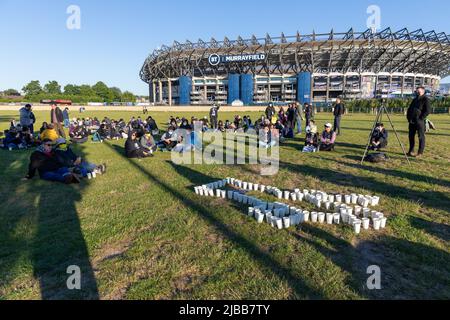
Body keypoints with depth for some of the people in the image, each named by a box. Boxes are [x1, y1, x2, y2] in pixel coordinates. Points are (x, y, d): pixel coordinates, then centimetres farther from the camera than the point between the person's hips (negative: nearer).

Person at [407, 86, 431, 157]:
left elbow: (428, 110, -12)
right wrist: (408, 117, 11)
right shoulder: (415, 99, 19)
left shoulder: (425, 99, -3)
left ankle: (420, 152, 2)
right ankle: (411, 151, 17)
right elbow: (409, 109, 24)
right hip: (412, 121, 7)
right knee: (411, 136, 9)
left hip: (420, 121, -7)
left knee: (421, 136, -2)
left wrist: (421, 118, -15)